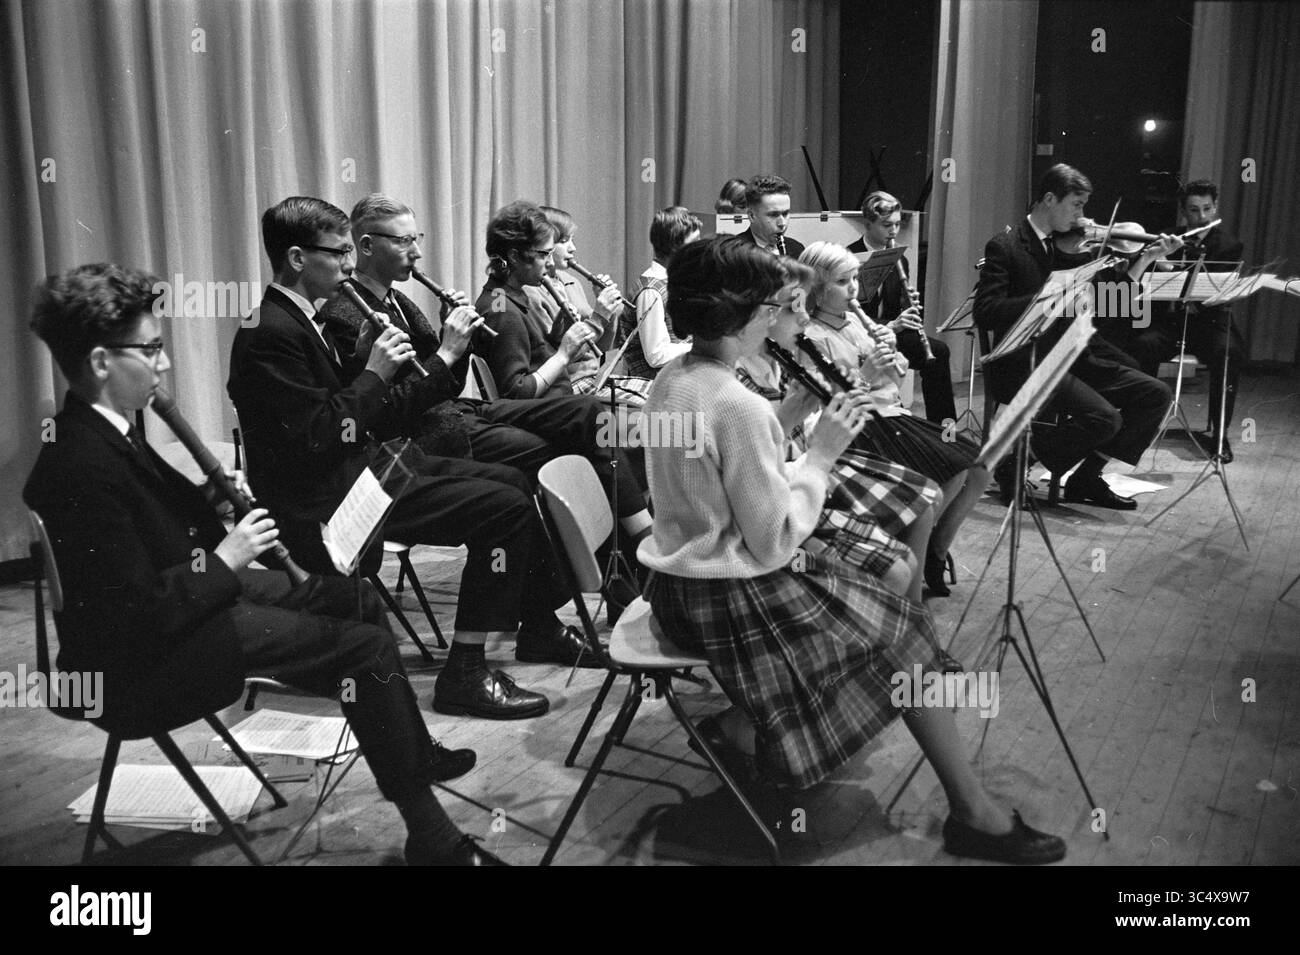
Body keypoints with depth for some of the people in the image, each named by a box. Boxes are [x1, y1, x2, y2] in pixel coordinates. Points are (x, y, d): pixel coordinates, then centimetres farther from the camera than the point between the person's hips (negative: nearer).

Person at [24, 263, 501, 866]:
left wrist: (211, 497, 1)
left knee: (355, 598, 15)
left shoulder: (105, 430, 2)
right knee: (366, 646, -16)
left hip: (185, 594, 11)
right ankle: (430, 837, -3)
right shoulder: (80, 466, -28)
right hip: (139, 666, -11)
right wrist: (224, 559, -19)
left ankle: (414, 752, 30)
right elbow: (135, 617, -29)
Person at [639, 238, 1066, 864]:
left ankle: (741, 725, 15)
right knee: (903, 635, 5)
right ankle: (973, 813, 14)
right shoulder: (737, 406, -26)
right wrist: (821, 454, -14)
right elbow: (774, 544, -22)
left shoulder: (670, 382, 2)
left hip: (683, 579, 9)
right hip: (732, 598, -9)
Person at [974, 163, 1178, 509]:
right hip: (1024, 364, -8)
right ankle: (1014, 464, -6)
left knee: (1154, 394, -3)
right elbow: (984, 314, -19)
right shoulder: (1005, 247, -7)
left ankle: (1087, 478, 6)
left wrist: (1147, 257, 3)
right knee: (1104, 417, -25)